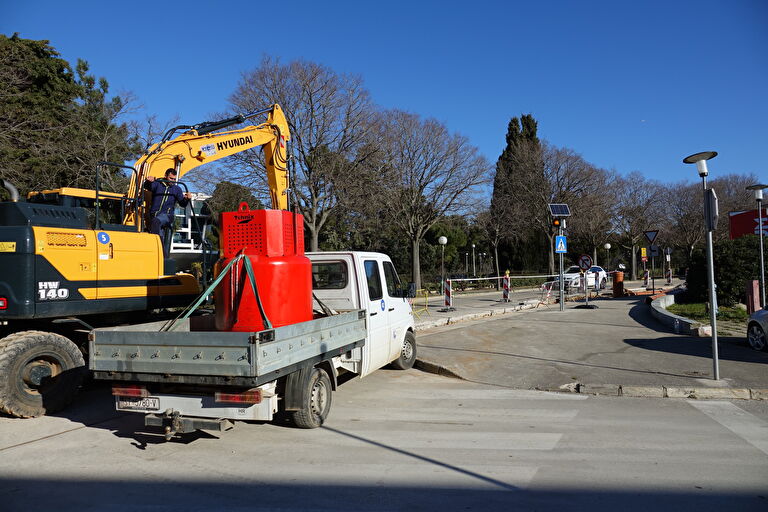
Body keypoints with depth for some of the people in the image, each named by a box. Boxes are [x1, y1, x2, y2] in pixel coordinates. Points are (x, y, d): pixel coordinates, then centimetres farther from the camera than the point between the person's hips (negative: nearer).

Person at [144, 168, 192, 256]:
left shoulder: (177, 189, 13)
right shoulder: (158, 184, 11)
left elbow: (182, 203, 6)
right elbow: (147, 186, -8)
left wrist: (186, 199, -17)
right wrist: (149, 181, -31)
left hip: (167, 215, -2)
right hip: (154, 215, 2)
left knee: (156, 221, -34)